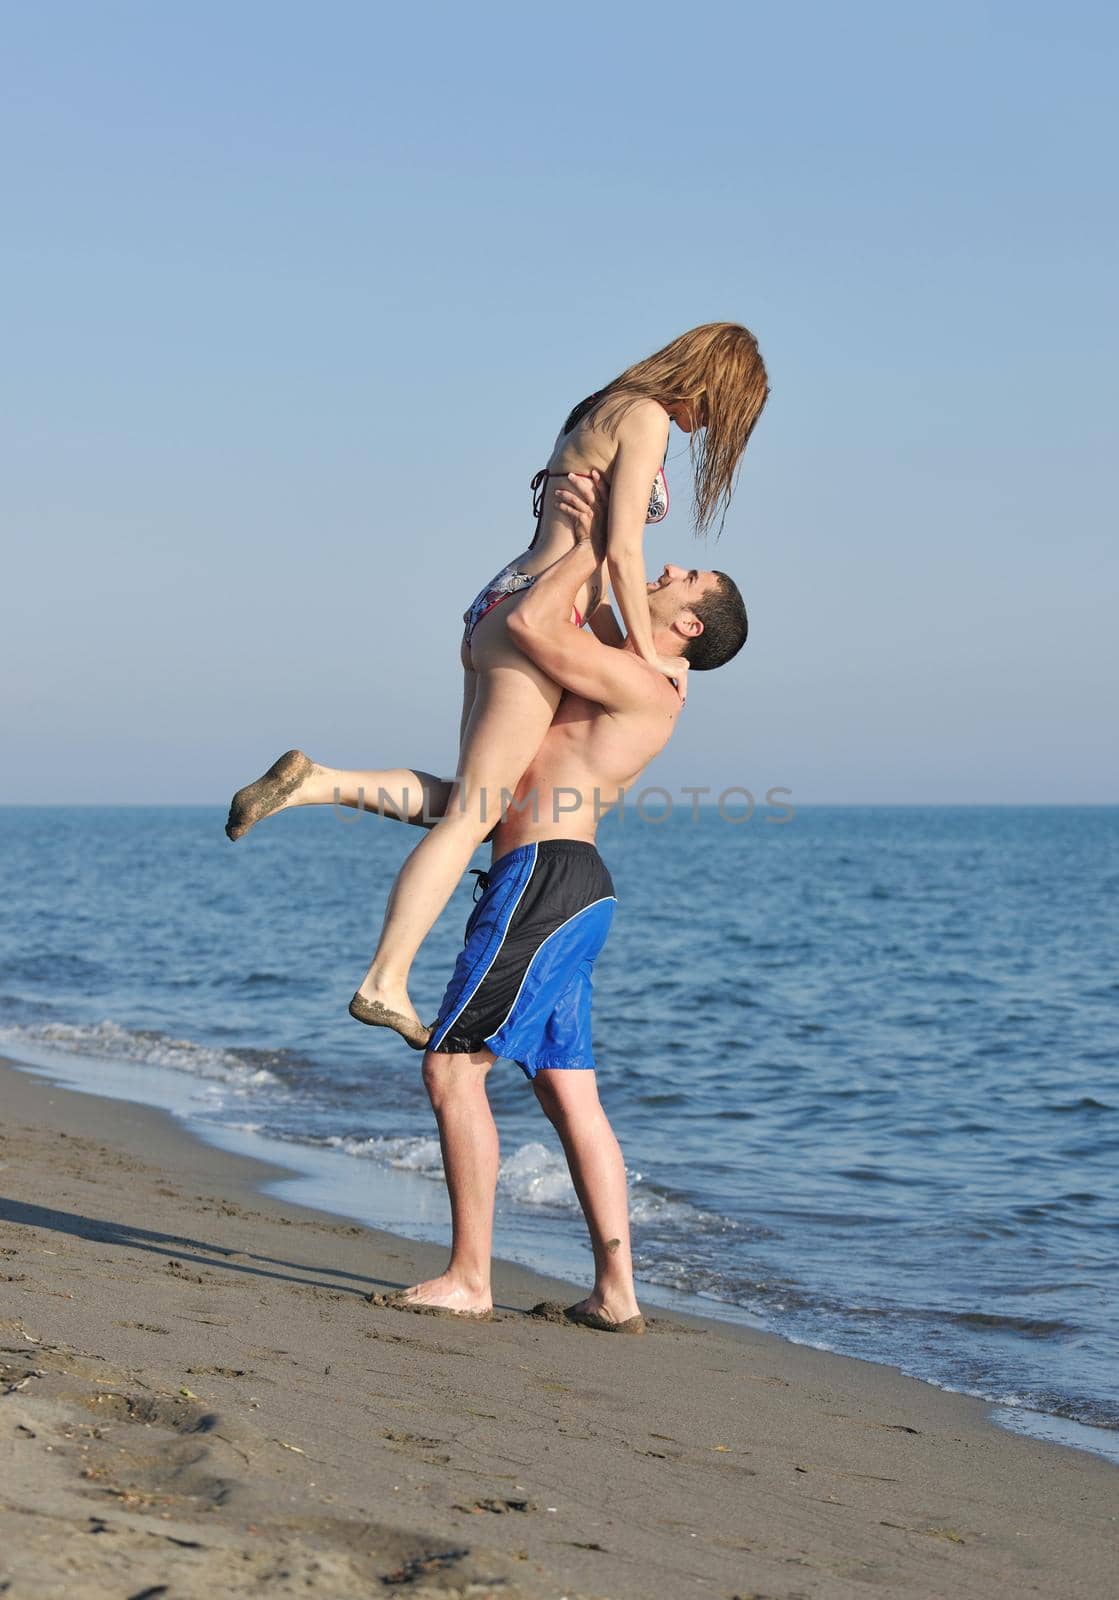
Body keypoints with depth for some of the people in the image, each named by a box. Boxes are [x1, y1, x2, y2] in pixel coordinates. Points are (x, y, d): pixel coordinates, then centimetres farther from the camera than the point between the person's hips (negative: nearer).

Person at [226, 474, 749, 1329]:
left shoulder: (645, 687, -9)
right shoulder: (617, 676, 21)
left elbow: (531, 623, -18)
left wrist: (592, 543, -5)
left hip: (547, 876, -10)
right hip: (557, 885, 10)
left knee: (453, 1066, -8)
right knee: (571, 1094, 8)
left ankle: (469, 1279, -6)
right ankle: (617, 1292, 8)